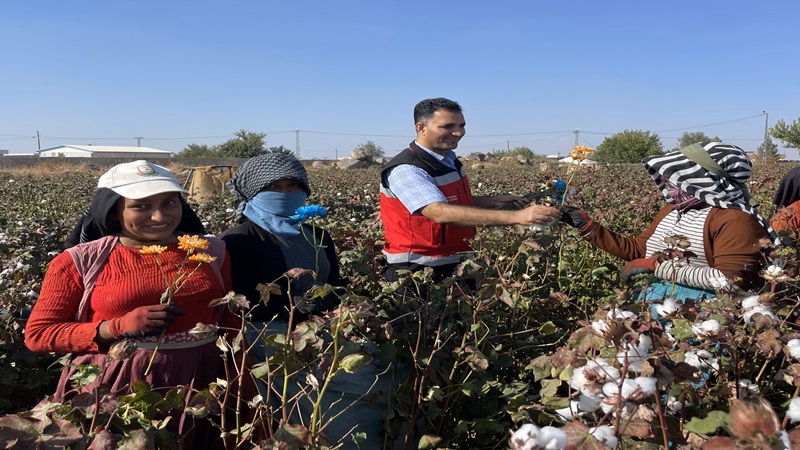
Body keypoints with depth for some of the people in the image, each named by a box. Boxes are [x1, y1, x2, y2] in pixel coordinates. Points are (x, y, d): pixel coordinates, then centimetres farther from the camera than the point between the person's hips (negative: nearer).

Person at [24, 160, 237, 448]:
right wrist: (117, 327, -17)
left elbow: (231, 322, 11)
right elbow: (37, 334, -4)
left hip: (202, 386, 2)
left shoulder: (211, 252, 1)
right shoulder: (80, 262, -6)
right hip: (114, 391, -2)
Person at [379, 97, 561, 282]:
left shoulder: (448, 159, 5)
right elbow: (442, 213, -37)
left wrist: (493, 201, 5)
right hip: (416, 273, -8)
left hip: (455, 267, 8)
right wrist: (517, 216, -41)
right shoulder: (406, 170, -23)